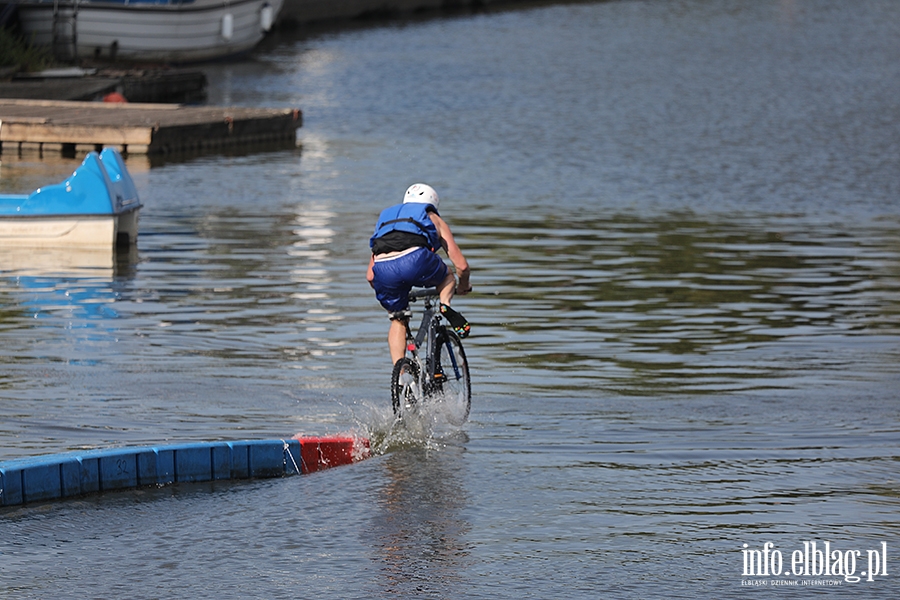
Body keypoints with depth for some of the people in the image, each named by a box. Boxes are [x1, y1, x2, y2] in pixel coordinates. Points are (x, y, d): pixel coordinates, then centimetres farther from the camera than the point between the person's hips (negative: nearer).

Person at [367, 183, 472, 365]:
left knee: (398, 321, 26)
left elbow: (370, 276, 36)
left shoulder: (386, 217, 40)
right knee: (448, 277, 32)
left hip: (383, 270, 3)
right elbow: (461, 265, 27)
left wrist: (385, 293, 55)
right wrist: (463, 287, 48)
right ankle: (445, 305, 2)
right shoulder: (434, 220, 33)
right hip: (415, 261, -3)